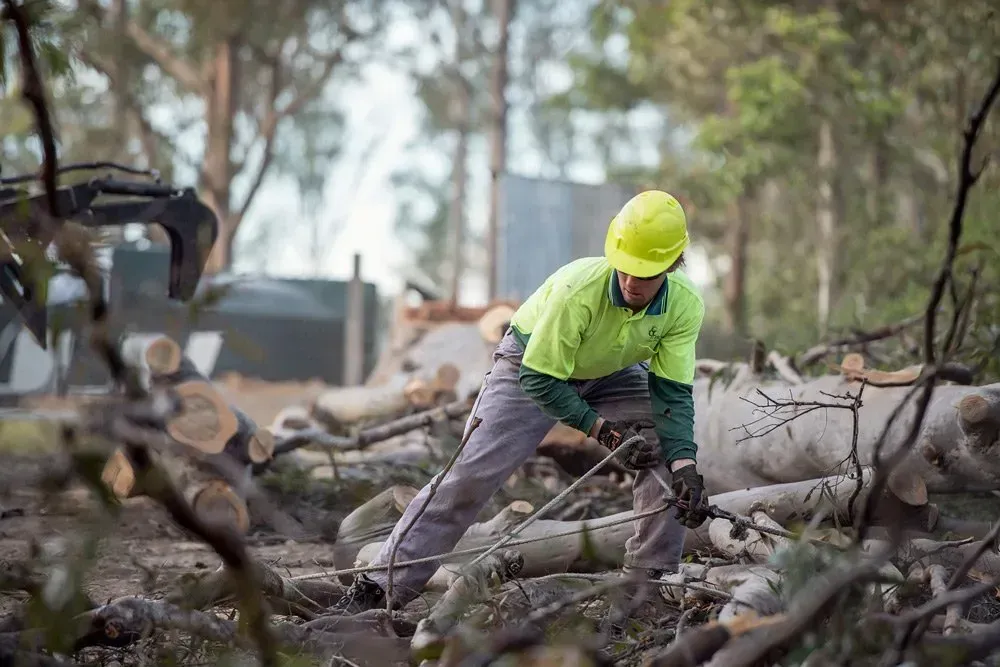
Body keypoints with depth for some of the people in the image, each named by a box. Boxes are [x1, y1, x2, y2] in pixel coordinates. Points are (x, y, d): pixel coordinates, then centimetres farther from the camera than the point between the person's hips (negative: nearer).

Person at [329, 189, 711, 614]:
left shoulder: (686, 304, -27)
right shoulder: (578, 288, -39)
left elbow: (673, 392, -20)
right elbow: (540, 380, -30)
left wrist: (684, 465, -33)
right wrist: (601, 429, -32)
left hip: (615, 375, 4)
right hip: (532, 367, -4)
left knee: (668, 462, -16)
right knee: (469, 475, -14)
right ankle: (375, 590, -12)